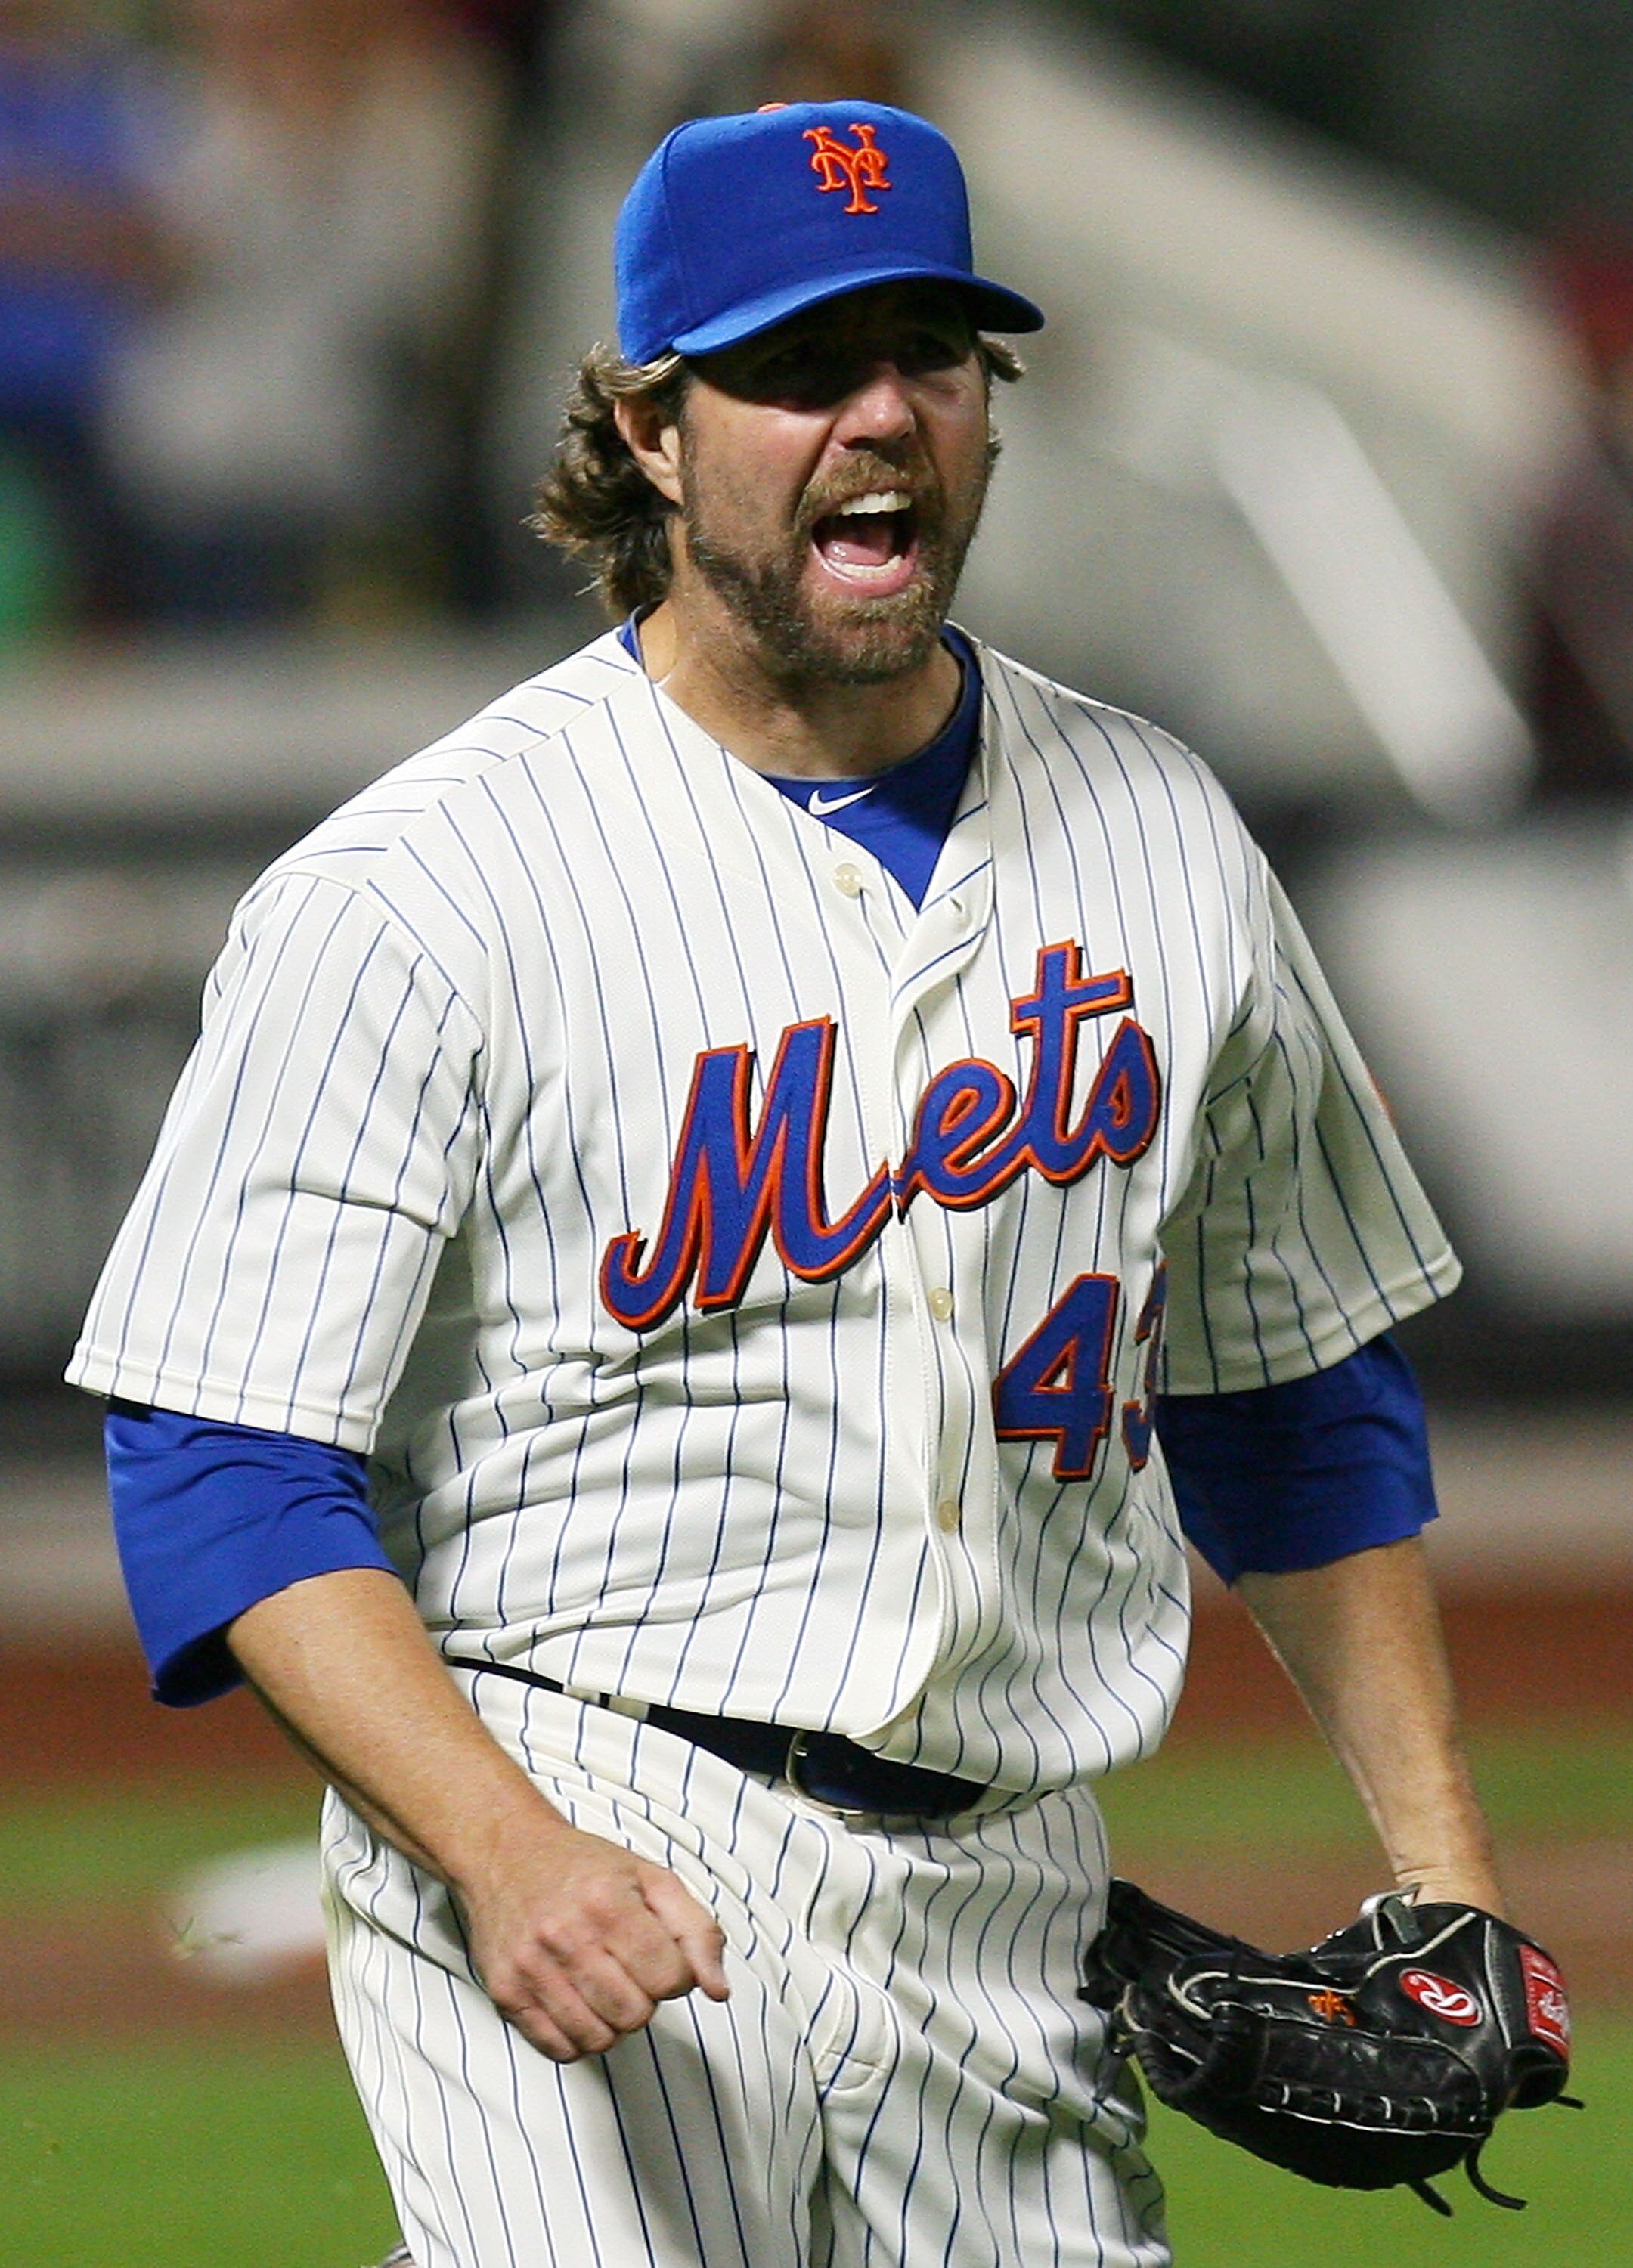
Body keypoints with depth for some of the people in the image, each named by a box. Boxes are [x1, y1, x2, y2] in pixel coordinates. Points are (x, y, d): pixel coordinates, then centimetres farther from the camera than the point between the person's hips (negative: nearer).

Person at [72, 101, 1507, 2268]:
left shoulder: (1153, 835, 12)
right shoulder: (417, 891, -6)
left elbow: (1298, 1386, 22)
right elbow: (224, 1464, -8)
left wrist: (1440, 1864, 14)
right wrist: (506, 1850, -22)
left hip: (1013, 1916, 5)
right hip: (579, 1880, -5)